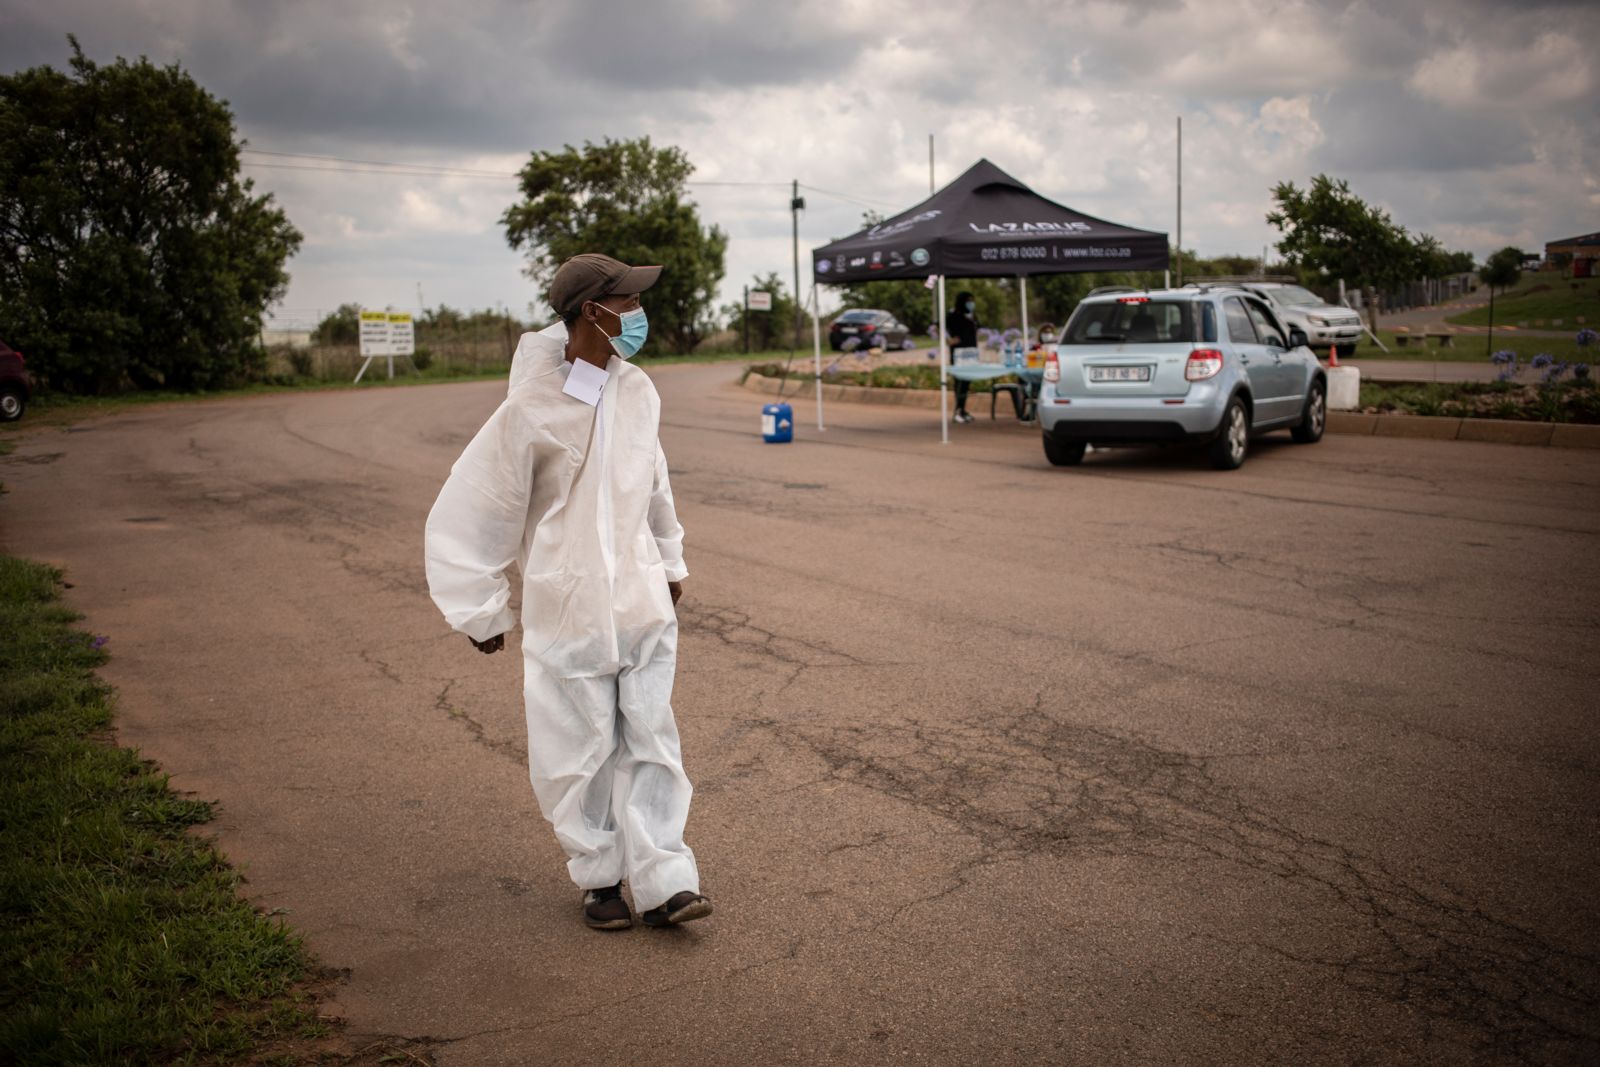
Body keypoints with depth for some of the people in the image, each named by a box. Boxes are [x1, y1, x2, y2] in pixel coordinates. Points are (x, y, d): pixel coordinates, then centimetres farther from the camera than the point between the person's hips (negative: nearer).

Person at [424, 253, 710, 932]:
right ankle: (599, 875, 23)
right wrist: (482, 609, -4)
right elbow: (469, 513, -9)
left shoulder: (636, 392, 2)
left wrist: (669, 561, 24)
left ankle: (662, 879, 9)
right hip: (566, 609, -4)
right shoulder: (531, 409, -16)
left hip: (642, 602, 5)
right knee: (583, 748, 6)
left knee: (650, 740, 4)